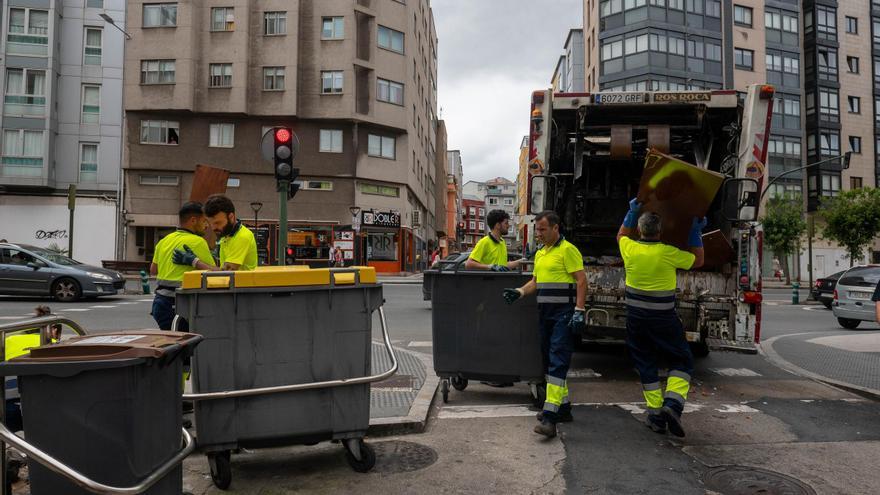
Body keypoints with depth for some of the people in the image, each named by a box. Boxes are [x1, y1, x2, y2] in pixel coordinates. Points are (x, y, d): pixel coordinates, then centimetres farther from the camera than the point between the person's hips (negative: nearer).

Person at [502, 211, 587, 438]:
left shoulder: (567, 250, -9)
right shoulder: (540, 254, 17)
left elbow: (581, 280, -13)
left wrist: (579, 311, -19)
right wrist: (519, 292, 5)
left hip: (564, 314, -9)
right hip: (545, 313, 9)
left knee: (558, 362, -13)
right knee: (549, 361, 14)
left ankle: (550, 416, -17)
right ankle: (563, 406, 27)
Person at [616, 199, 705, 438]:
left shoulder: (630, 249, -4)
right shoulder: (668, 253, -13)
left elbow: (621, 235, 22)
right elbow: (697, 261, 6)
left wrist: (632, 211, 18)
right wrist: (695, 232, 11)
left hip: (635, 318, 3)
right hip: (663, 319, -3)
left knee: (646, 365, 13)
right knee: (682, 361, 11)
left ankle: (656, 415, 13)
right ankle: (673, 403, -9)